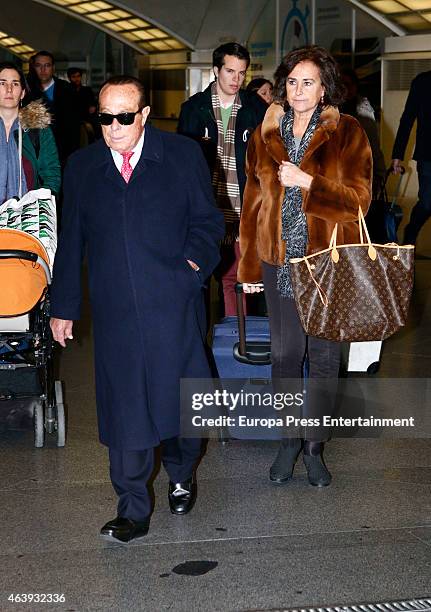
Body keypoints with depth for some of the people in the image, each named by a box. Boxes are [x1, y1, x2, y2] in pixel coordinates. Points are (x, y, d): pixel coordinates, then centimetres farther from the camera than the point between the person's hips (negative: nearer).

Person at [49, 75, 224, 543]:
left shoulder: (183, 155, 2)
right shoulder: (82, 166, 8)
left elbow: (209, 221, 7)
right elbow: (71, 241, 12)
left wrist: (194, 261, -11)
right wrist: (63, 306, 12)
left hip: (174, 306, -1)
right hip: (115, 313, 1)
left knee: (178, 398, 10)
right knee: (124, 411, 4)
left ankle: (181, 474, 39)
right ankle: (133, 511, 16)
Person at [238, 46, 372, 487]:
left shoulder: (346, 134, -2)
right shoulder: (265, 136, 6)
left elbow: (359, 199, -7)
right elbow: (252, 203, 8)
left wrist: (307, 182, -18)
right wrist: (249, 266, 6)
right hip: (279, 262, 2)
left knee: (324, 356, 6)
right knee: (284, 353, 9)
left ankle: (314, 447, 21)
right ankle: (289, 441, 26)